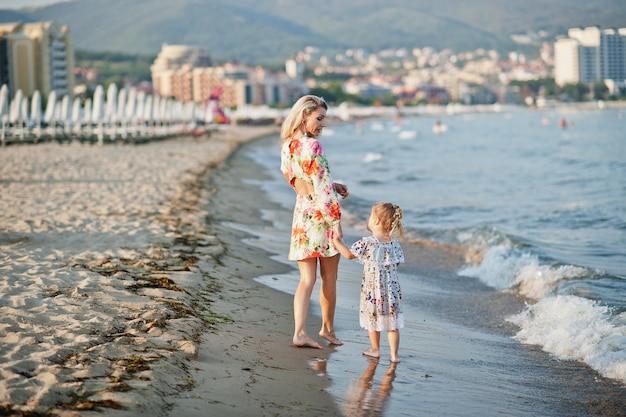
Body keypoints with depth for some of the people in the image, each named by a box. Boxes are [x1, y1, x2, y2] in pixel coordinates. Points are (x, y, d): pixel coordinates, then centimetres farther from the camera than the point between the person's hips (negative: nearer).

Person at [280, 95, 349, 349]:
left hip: (301, 217, 6)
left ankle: (300, 332, -6)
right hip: (322, 216, -6)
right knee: (329, 279, 10)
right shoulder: (312, 145, -16)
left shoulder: (286, 147, 8)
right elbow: (322, 189, -18)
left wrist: (332, 185, 19)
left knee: (306, 279, 5)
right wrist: (336, 222, -14)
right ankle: (327, 328, 23)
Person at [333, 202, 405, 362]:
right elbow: (398, 262, 8)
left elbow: (349, 254, -7)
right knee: (392, 321, 7)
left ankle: (375, 350, 27)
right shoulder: (394, 243, -1)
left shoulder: (367, 242, -15)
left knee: (372, 319, 15)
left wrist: (337, 241, 6)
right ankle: (394, 354, 5)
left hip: (372, 288, -3)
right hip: (391, 288, 3)